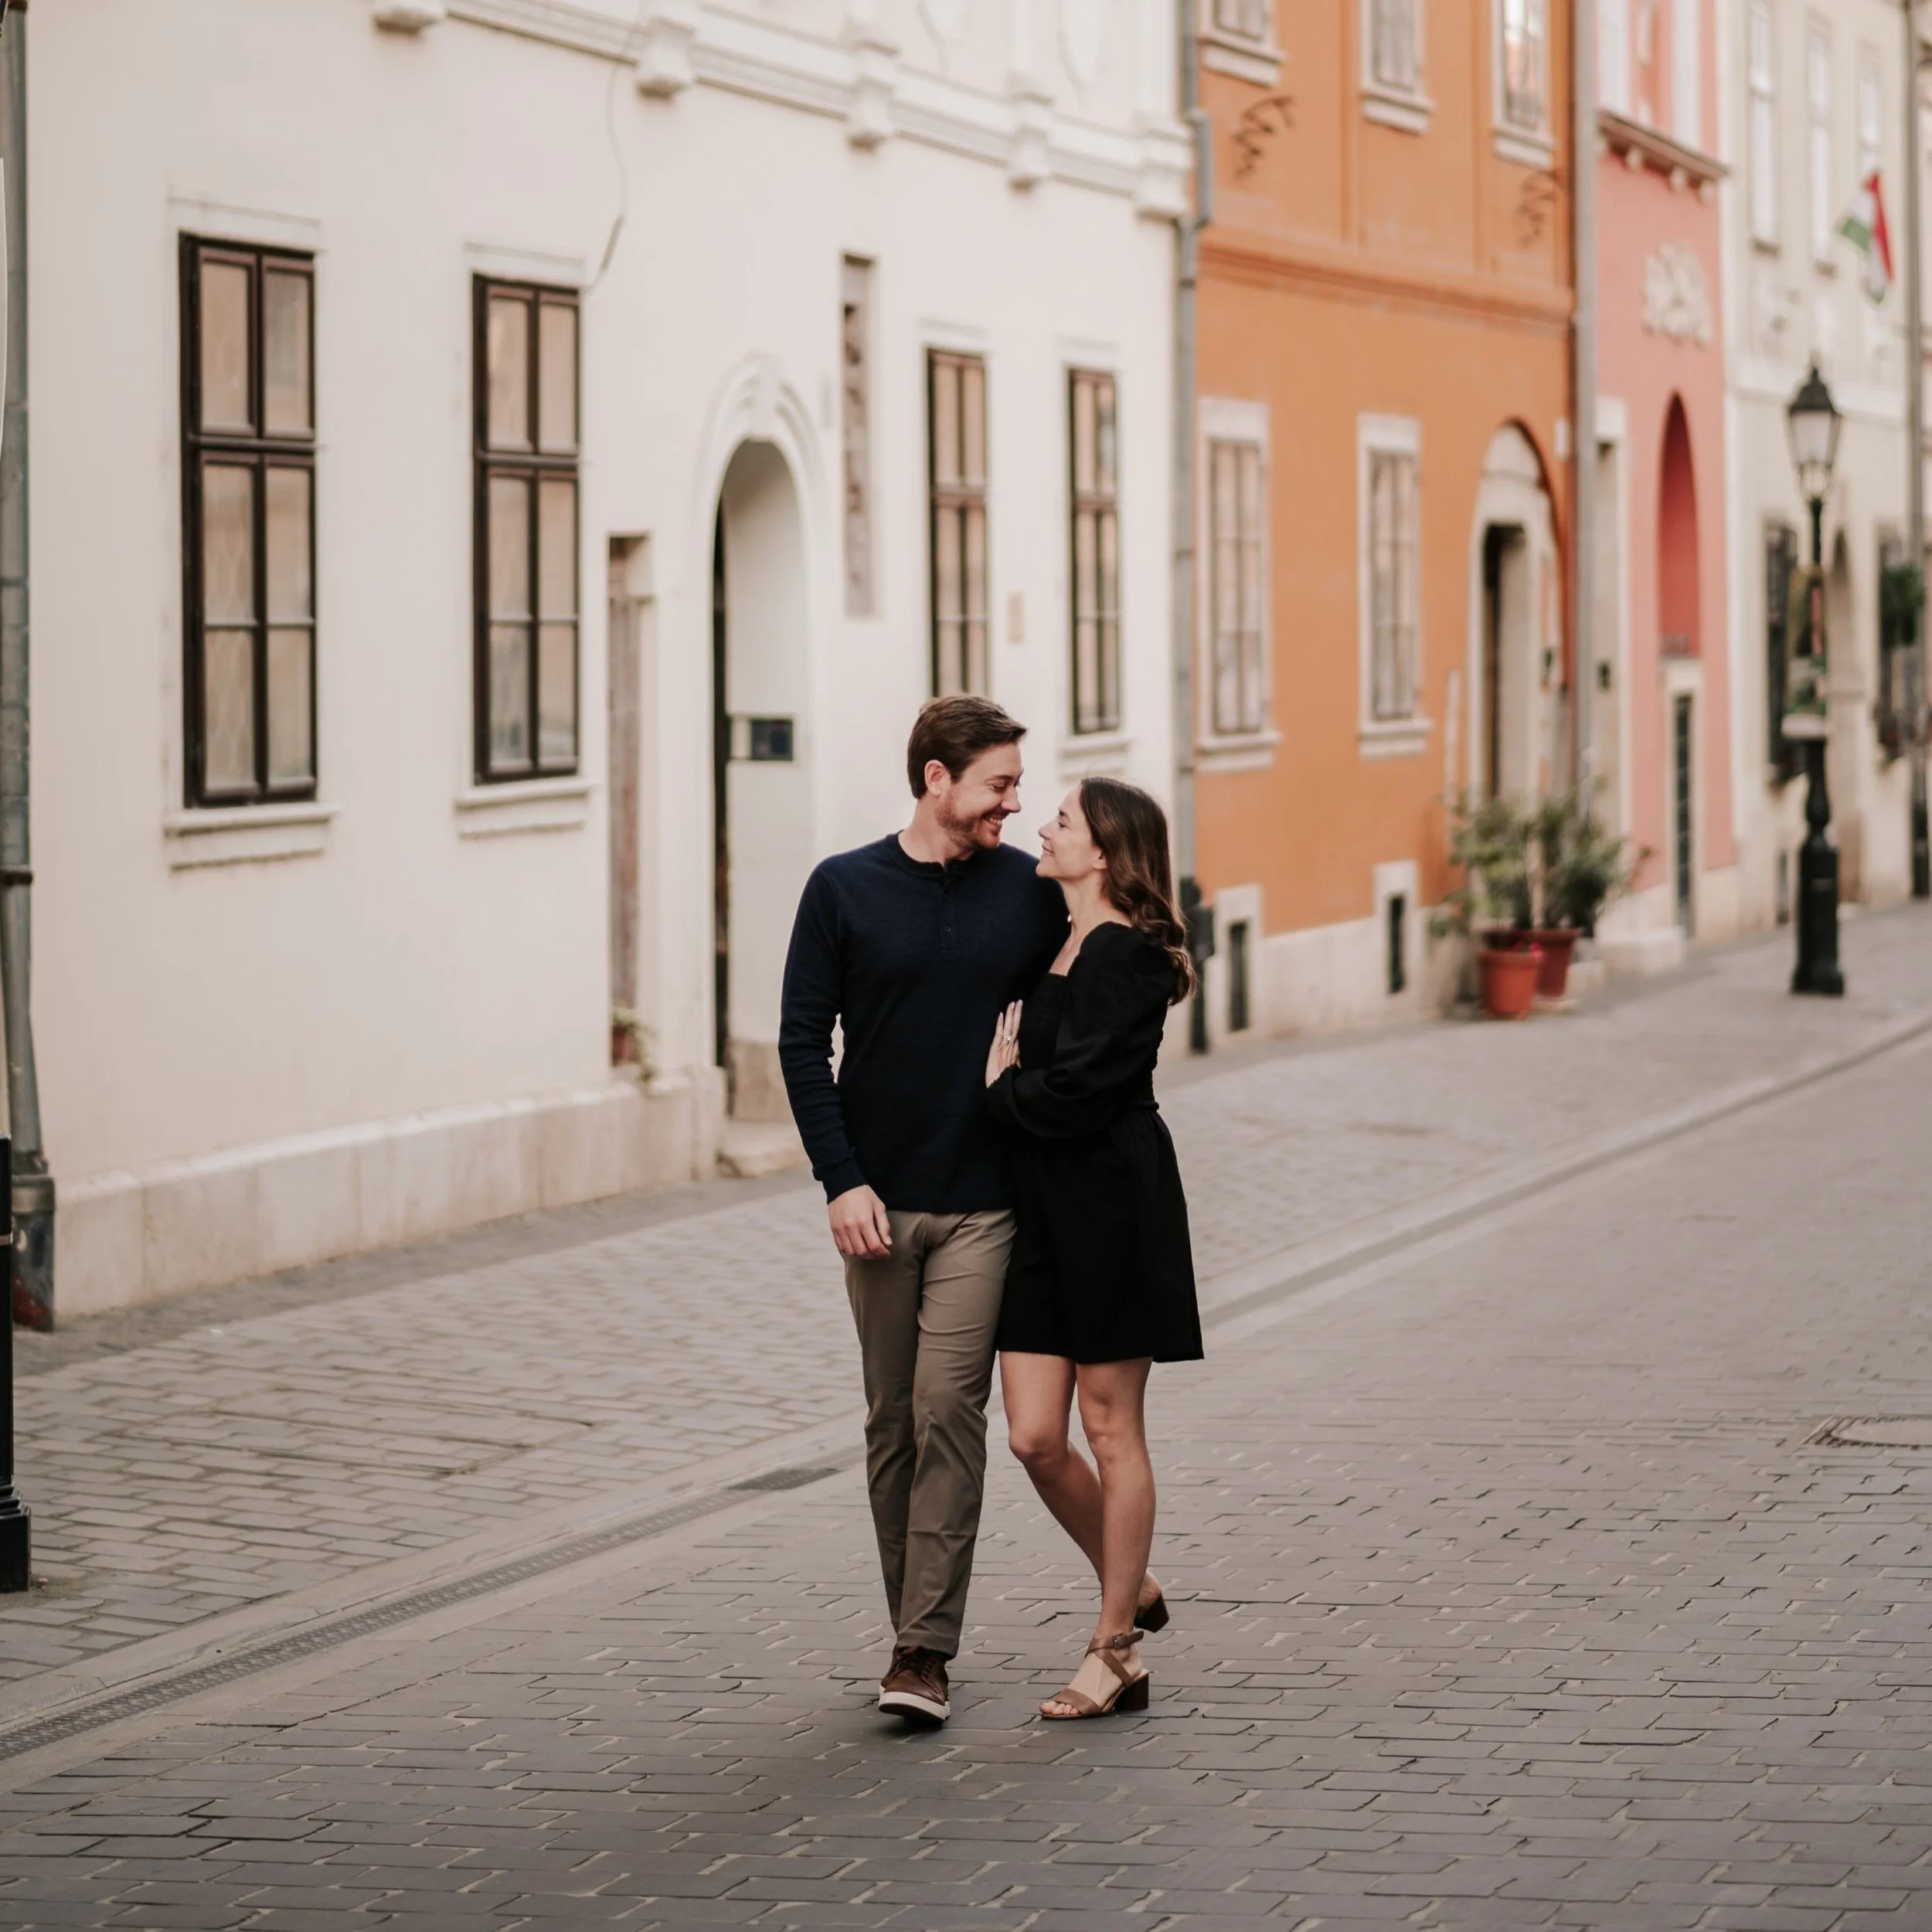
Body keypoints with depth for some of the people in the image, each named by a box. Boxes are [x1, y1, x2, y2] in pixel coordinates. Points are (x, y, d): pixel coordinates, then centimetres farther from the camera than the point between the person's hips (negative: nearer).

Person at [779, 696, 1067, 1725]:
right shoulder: (844, 890, 1)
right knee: (892, 1423, 8)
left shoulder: (1030, 892, 4)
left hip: (983, 1202, -1)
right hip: (877, 1202, 1)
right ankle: (913, 1626, 19)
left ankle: (926, 1650, -10)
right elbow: (803, 1042, 1)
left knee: (948, 1412, -10)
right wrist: (841, 1179, -7)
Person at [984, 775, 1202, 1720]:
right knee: (1034, 1436, 5)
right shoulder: (1052, 944, 14)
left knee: (1111, 1432, 1)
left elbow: (1073, 1093, -20)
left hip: (1109, 1206, -8)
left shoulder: (1125, 955, -14)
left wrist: (1001, 1087, -3)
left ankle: (1113, 1652, 10)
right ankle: (1129, 1593, 25)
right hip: (1039, 1208, 8)